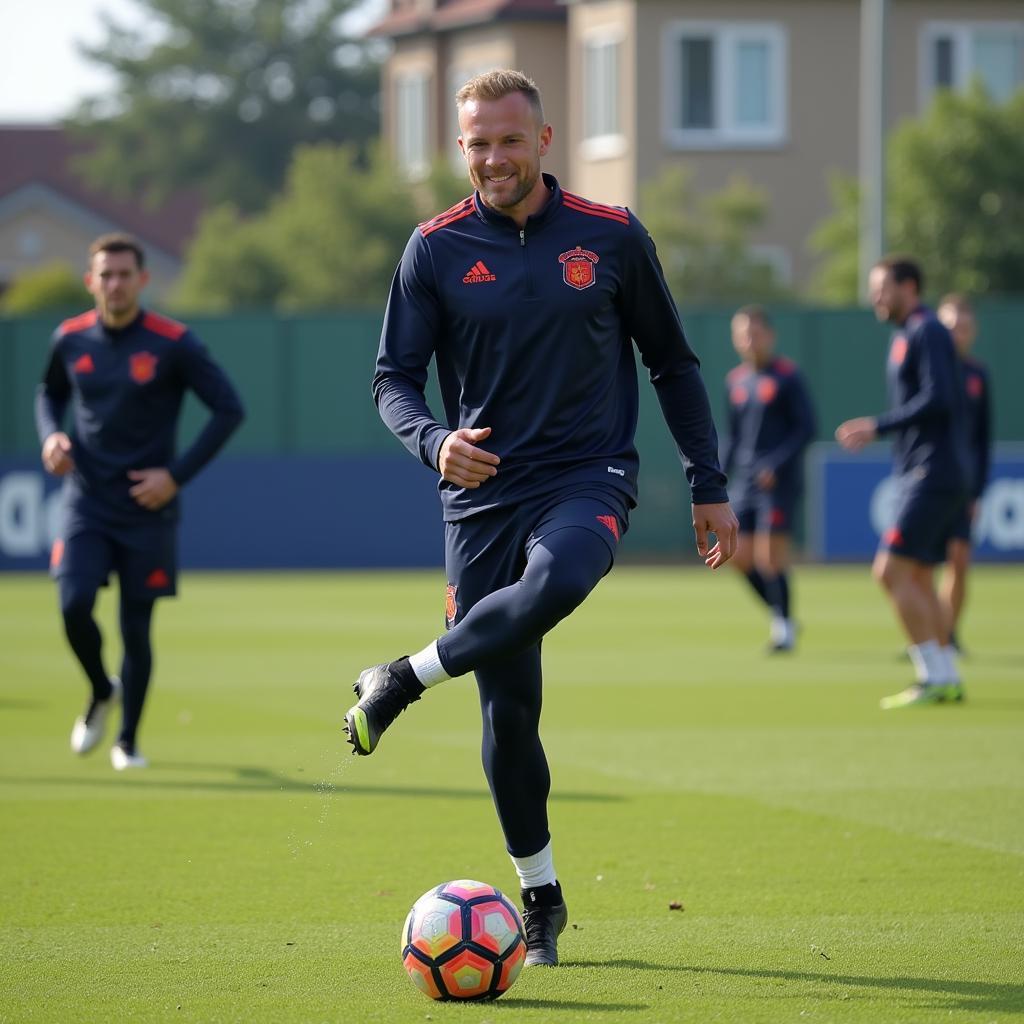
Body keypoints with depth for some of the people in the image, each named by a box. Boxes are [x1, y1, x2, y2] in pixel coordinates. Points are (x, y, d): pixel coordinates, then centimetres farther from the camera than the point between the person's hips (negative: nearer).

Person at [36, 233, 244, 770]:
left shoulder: (173, 343, -9)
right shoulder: (70, 339, 1)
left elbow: (228, 409, -5)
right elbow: (49, 394, 21)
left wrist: (177, 475, -11)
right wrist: (51, 436, -1)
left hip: (147, 509, -2)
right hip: (86, 503, 2)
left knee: (136, 627, 1)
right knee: (75, 606, -16)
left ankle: (128, 739, 21)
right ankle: (101, 693, 15)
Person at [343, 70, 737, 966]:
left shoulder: (612, 236, 2)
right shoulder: (436, 250, 2)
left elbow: (673, 363, 11)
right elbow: (394, 378, 3)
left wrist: (709, 486, 9)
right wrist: (435, 440, -18)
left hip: (588, 479, -1)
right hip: (483, 492, 1)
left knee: (553, 583, -37)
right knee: (507, 710, 2)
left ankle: (402, 682, -18)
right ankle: (542, 902, 17)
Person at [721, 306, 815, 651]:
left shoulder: (788, 376, -6)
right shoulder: (735, 380, 12)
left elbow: (806, 428, -8)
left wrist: (777, 465, -17)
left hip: (780, 481, -6)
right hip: (745, 482, 6)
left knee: (771, 553, -10)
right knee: (740, 557, 2)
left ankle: (785, 627, 2)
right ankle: (779, 613, 20)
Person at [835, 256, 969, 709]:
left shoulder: (926, 333, -11)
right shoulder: (906, 336, 19)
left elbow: (937, 399, -21)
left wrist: (878, 426, -18)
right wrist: (874, 429, 14)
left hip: (932, 476, -10)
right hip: (921, 474, 10)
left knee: (892, 570, -14)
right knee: (917, 578, 10)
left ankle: (934, 676, -13)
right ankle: (947, 677, 12)